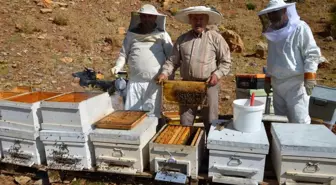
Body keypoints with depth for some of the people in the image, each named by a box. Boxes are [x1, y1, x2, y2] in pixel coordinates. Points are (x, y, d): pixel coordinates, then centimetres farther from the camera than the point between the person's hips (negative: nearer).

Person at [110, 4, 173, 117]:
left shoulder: (162, 35, 3)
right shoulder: (131, 34, 8)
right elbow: (124, 54, 13)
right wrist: (117, 67, -5)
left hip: (154, 83, -1)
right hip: (134, 82, 2)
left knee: (152, 115, 6)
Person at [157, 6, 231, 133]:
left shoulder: (215, 38, 0)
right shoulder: (182, 39, 9)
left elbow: (226, 61, 2)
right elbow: (173, 60, 11)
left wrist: (217, 74, -12)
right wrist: (165, 73, -5)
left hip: (208, 85, -3)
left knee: (210, 122, 7)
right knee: (185, 122, 12)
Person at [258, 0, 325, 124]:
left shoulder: (300, 28, -6)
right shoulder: (273, 32, 15)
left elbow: (312, 53, -9)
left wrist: (309, 77, -18)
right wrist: (268, 79, 20)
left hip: (295, 84, -7)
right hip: (277, 85, 7)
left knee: (299, 122, -6)